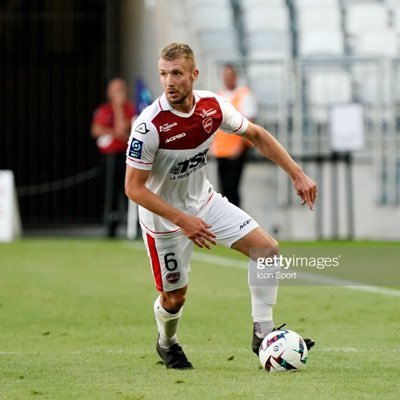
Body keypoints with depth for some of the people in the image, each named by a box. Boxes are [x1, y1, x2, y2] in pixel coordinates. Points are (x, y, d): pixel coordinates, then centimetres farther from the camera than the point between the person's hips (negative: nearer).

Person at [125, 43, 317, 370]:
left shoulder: (212, 106, -14)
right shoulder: (149, 125, -30)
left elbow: (256, 135, 4)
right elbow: (134, 188, -25)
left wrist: (297, 175, 0)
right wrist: (182, 220, -30)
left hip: (204, 201, 5)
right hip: (164, 217, -5)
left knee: (268, 249, -7)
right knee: (174, 297, 4)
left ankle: (263, 333, 4)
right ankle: (167, 343, 39)